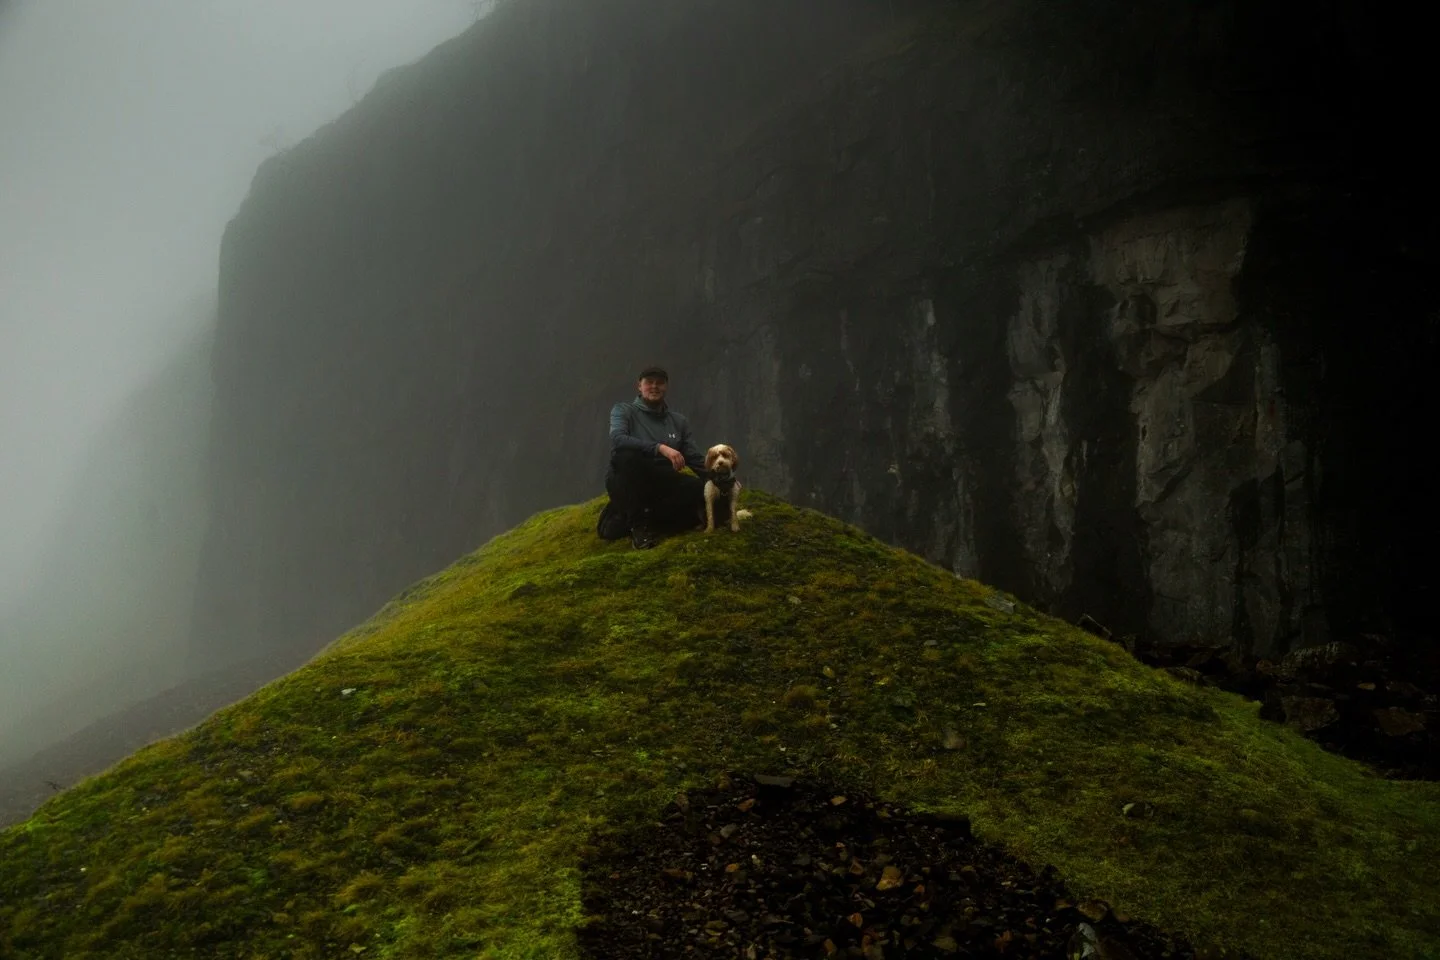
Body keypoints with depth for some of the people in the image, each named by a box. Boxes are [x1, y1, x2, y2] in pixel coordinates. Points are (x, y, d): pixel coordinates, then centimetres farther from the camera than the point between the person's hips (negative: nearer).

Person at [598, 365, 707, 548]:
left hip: (660, 486, 4)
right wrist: (660, 448, -33)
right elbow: (617, 439, -21)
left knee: (701, 489, -25)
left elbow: (696, 459, 9)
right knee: (628, 455, -36)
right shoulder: (623, 410, 0)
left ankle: (623, 519, -16)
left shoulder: (679, 421, 14)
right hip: (625, 483, -4)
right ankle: (638, 524, -22)